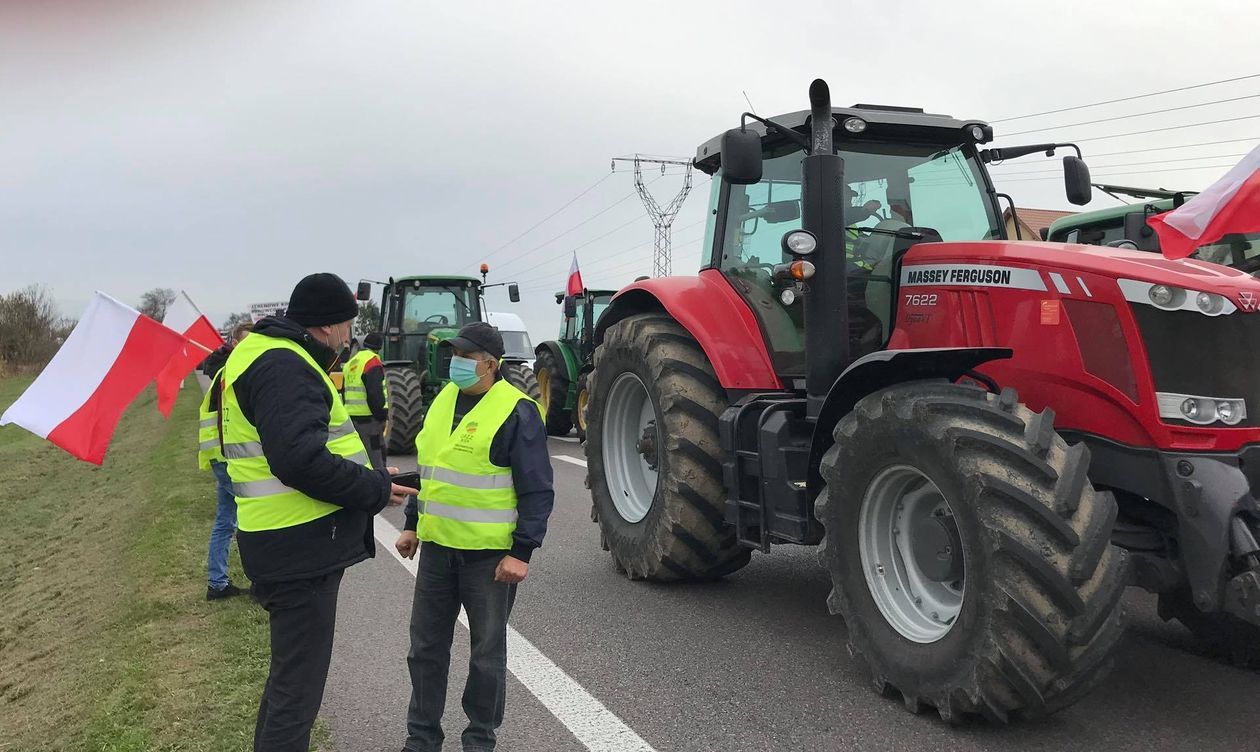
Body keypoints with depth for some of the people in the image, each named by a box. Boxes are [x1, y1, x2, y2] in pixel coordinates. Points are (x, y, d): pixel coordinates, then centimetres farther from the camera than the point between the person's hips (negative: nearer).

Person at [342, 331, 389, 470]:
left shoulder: (351, 363, 15)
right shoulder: (372, 361, -13)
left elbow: (343, 390, 20)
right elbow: (375, 394, -22)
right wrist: (382, 415, -14)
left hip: (351, 416, 9)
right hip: (368, 418, -9)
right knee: (376, 459, -7)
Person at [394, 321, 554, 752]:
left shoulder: (517, 411, -13)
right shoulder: (442, 400, 9)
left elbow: (537, 490, -13)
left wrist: (522, 552, -17)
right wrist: (412, 524, 17)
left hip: (491, 554, -6)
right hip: (437, 547, 6)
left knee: (487, 652, 9)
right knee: (426, 646, 14)